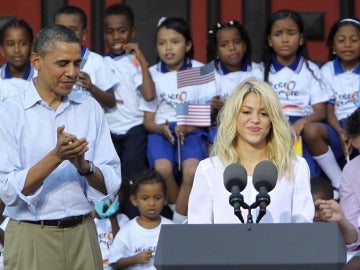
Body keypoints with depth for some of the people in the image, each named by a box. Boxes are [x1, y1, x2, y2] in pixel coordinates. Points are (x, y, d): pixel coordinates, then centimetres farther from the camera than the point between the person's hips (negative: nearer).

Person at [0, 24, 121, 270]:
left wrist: (84, 166, -15)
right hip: (32, 237, -3)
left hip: (82, 234, 3)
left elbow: (112, 183, 3)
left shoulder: (90, 109, 8)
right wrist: (56, 157, -21)